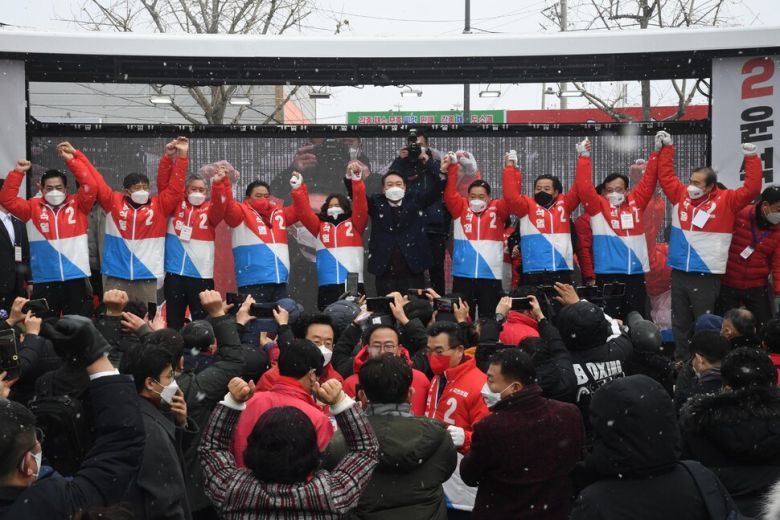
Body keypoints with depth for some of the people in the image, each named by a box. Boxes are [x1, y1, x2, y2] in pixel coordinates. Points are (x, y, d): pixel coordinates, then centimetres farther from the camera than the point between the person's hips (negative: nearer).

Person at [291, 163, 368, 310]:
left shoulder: (354, 224, 11)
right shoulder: (320, 226, 16)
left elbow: (361, 206, -2)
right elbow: (304, 211, 5)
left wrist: (357, 181, -16)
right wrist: (298, 188, -9)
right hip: (327, 285, 1)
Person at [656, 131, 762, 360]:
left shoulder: (725, 201, -4)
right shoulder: (681, 195, 6)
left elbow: (751, 189, -12)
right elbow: (666, 176, 16)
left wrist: (751, 158, -15)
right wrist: (666, 148, 13)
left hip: (706, 276, -5)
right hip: (679, 273, 5)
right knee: (680, 323, 13)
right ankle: (680, 362, 24)